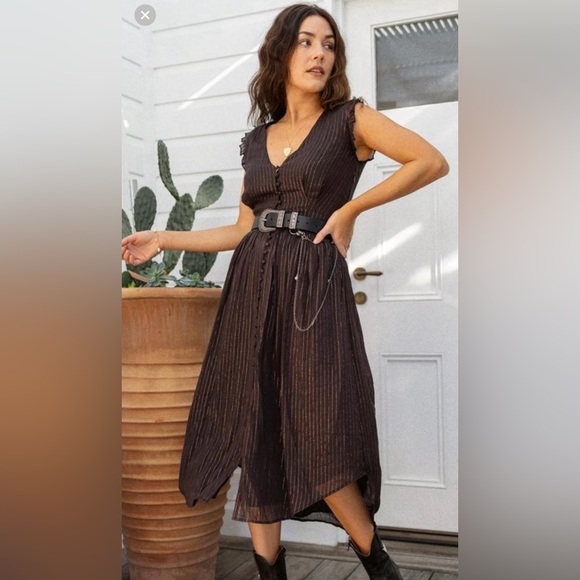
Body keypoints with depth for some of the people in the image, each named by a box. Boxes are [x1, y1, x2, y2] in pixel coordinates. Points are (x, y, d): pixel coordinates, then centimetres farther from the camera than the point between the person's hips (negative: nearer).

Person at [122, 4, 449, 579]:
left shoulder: (351, 119, 5)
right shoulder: (257, 140, 17)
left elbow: (433, 161, -6)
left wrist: (351, 209, -6)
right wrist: (163, 240, 17)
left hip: (312, 286, -5)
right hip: (252, 290, 5)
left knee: (320, 439, -10)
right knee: (256, 437, 4)